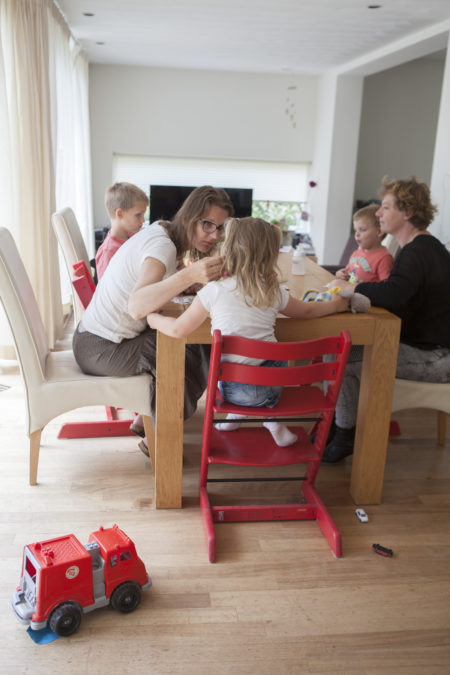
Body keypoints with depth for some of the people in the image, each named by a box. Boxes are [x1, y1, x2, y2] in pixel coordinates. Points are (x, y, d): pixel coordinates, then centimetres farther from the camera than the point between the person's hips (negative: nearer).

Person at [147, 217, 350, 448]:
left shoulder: (214, 291, -10)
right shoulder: (274, 292, 3)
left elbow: (178, 329, -6)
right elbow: (306, 311, 20)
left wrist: (152, 318, 15)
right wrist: (335, 305, 40)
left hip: (235, 388, -3)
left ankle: (236, 414, 24)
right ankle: (271, 419, 28)